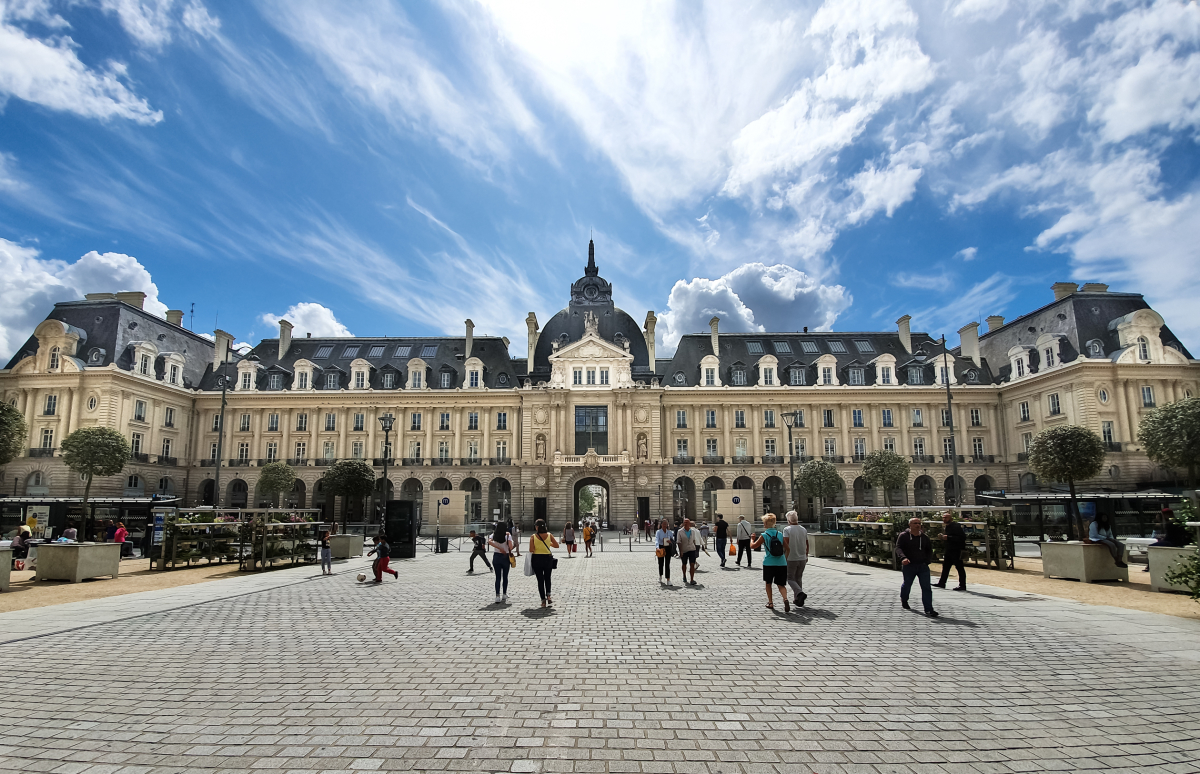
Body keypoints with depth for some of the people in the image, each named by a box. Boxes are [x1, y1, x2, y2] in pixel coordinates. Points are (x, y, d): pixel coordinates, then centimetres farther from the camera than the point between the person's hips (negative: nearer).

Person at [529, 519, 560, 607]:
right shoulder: (549, 535, -3)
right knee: (547, 578, 20)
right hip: (548, 558, 1)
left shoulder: (533, 536, -8)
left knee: (540, 580, 8)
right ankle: (548, 595, 2)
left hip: (537, 559, -1)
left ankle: (543, 600, 7)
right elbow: (557, 545, 3)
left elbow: (531, 550, -14)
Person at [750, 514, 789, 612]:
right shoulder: (780, 534, 5)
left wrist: (752, 539, 20)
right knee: (781, 585, 9)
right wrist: (785, 559, 22)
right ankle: (785, 599, -17)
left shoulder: (764, 535, -6)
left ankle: (770, 603, 21)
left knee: (768, 583, 19)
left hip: (769, 564, -3)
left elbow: (753, 546, 0)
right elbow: (786, 548, 9)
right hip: (781, 563, 3)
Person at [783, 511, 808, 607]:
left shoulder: (787, 529, -10)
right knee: (798, 578, 16)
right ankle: (797, 599, 19)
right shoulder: (804, 530, 5)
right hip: (802, 558, 5)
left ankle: (800, 593, -19)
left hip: (791, 559, -5)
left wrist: (786, 555, -10)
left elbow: (785, 543, -20)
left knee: (790, 578, 5)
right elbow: (807, 545, 12)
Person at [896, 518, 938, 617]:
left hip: (923, 566, 3)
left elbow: (929, 549, 19)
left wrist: (928, 560, 4)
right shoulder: (904, 536, -5)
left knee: (926, 587, -5)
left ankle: (929, 609, -3)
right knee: (907, 584, 14)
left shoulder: (924, 537, 7)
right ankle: (904, 600, 42)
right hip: (909, 565, -3)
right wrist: (903, 558, -29)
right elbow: (898, 547, -12)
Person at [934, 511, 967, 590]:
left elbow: (962, 538, -25)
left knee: (960, 568, -3)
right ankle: (942, 583, 20)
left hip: (957, 550, -10)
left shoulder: (956, 526, -15)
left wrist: (948, 537, -26)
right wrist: (942, 537, 6)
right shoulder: (947, 527, 15)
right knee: (945, 566, 13)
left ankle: (962, 586, 3)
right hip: (949, 550, 10)